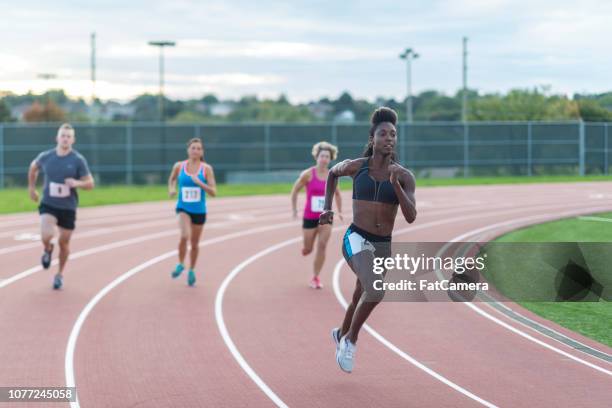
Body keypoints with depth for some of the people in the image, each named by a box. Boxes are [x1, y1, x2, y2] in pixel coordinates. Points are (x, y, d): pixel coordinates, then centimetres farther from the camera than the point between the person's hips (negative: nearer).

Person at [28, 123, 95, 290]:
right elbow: (33, 168, 18)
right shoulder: (45, 157, -4)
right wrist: (31, 188, 19)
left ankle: (60, 274, 33)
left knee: (64, 242, 10)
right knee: (47, 235, -23)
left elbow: (90, 183, -5)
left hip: (68, 207, 0)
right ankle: (47, 250, 15)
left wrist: (77, 183, -25)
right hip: (48, 205, 0)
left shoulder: (78, 160, -8)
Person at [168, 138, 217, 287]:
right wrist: (171, 189, -2)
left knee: (194, 243, 13)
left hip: (199, 211, 1)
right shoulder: (179, 166, -3)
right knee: (185, 236, -26)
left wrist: (199, 183, -24)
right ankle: (180, 264, -1)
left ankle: (191, 270, 37)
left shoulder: (206, 169, -7)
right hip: (183, 208, -1)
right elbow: (172, 179, 18)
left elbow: (213, 192, -10)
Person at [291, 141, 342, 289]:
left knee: (322, 246, -14)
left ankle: (315, 278, -3)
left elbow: (337, 194, 17)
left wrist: (339, 211, 8)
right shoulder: (308, 174, -10)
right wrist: (294, 210, -3)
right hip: (309, 217, -2)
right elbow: (295, 191, 0)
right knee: (308, 250, 8)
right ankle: (305, 248, 47)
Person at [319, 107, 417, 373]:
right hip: (356, 240, -4)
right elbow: (333, 173, 20)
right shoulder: (356, 167, -3)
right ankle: (351, 340, -6)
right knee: (375, 291, -29)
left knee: (360, 299, 23)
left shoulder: (404, 177, -1)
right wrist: (327, 207, 13)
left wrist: (395, 184, -21)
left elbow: (411, 217, -11)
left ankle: (341, 334, 55)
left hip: (384, 246, 4)